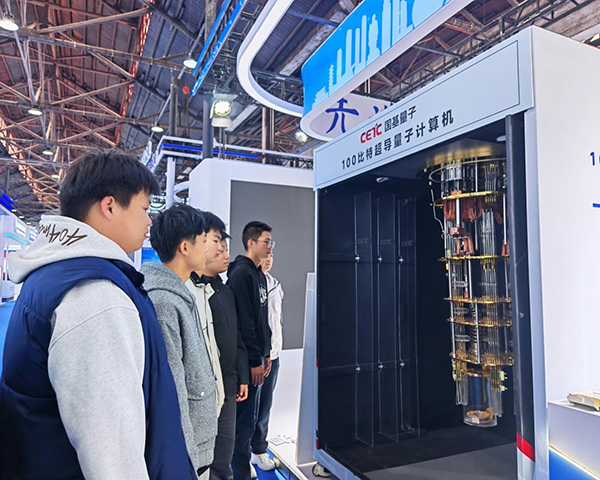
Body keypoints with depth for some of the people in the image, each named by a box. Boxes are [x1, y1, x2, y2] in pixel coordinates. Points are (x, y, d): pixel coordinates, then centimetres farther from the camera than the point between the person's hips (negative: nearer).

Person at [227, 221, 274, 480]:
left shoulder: (260, 275, 13)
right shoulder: (241, 274, -16)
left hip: (257, 355, 9)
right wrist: (254, 360, -19)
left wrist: (266, 353, 16)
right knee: (244, 419, 0)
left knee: (249, 417, 19)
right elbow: (243, 322, -21)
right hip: (246, 359, -9)